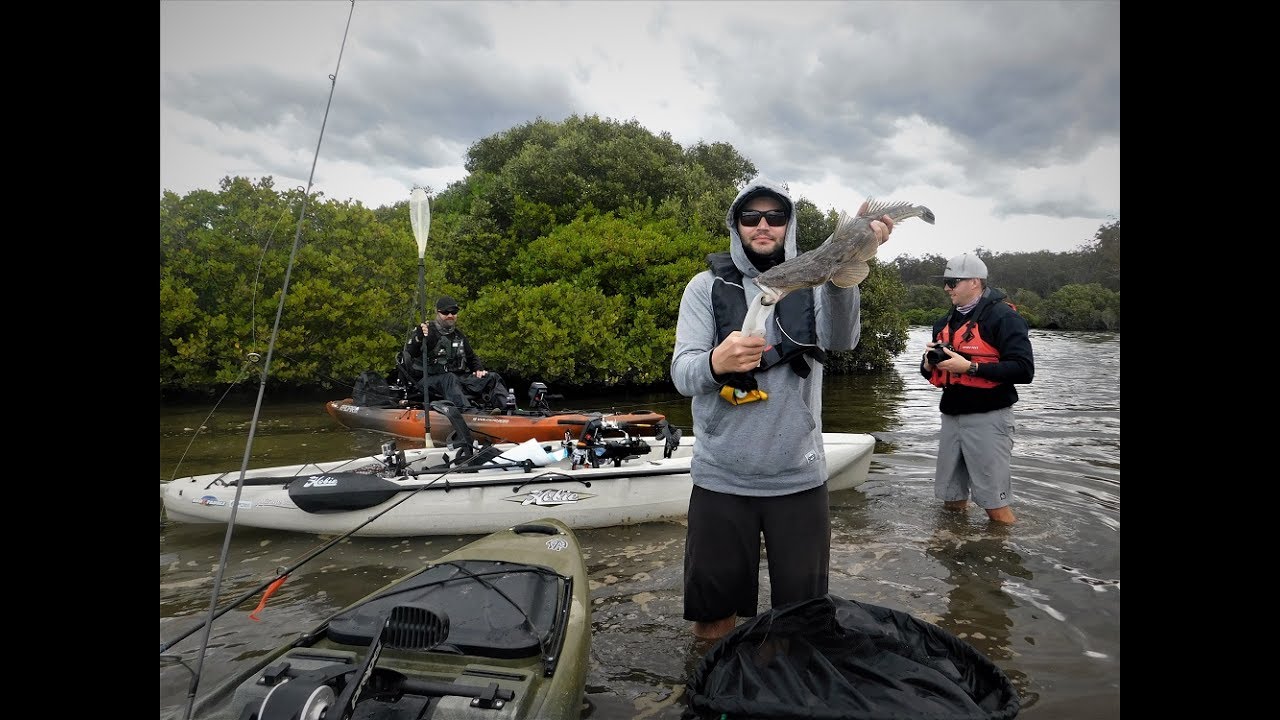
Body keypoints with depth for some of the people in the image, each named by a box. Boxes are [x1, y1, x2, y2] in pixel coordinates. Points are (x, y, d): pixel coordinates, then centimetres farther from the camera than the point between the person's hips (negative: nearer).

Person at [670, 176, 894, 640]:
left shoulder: (812, 281, 3)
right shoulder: (707, 286, 2)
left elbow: (842, 338, -18)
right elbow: (681, 373, -10)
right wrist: (715, 363, -34)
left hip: (800, 477, 1)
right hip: (720, 479, 0)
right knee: (713, 615, 11)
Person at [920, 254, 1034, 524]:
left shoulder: (1003, 317, -8)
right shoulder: (946, 322, 15)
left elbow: (1023, 370, -18)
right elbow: (933, 371, 23)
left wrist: (969, 366, -21)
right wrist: (929, 364, -1)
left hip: (988, 417, -7)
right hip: (952, 416, 7)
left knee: (996, 505, -1)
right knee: (951, 498, 15)